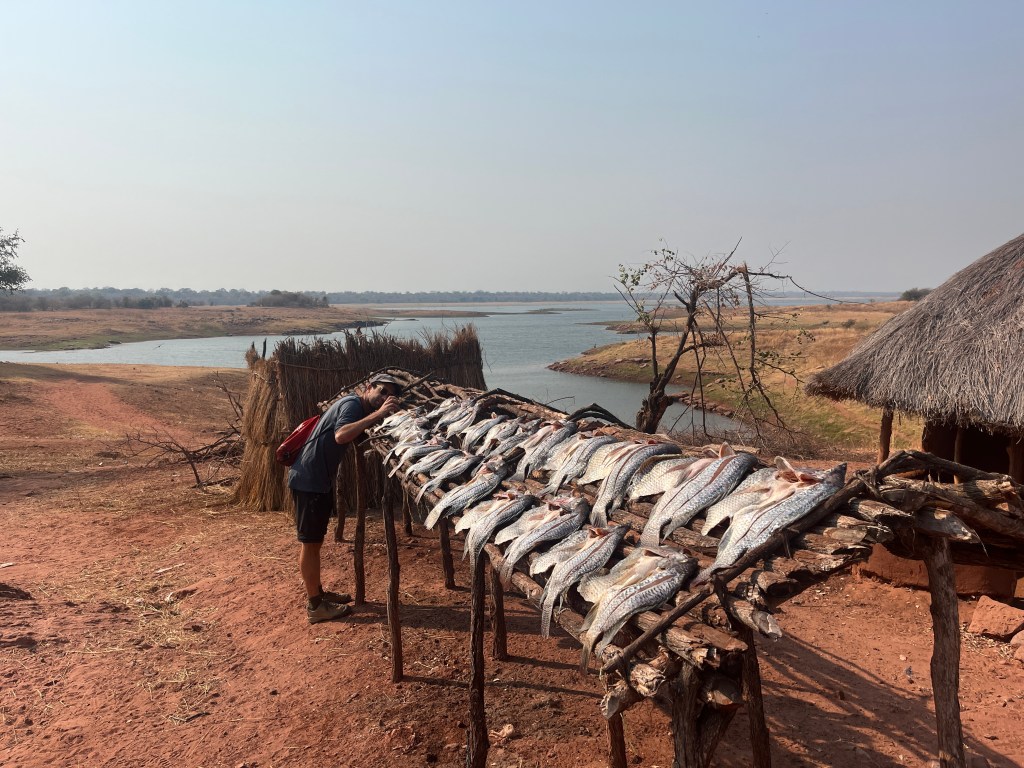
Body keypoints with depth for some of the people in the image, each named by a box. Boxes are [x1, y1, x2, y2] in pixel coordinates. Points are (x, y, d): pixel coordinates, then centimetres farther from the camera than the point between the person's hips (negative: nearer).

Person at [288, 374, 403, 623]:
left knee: (313, 540, 20)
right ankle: (314, 606, 8)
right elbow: (341, 435, -35)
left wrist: (385, 416, -3)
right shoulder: (353, 404, -17)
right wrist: (377, 415, -36)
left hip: (318, 479, 11)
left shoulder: (358, 408, 16)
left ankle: (317, 593, 33)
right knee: (310, 542, -1)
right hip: (309, 479, -11)